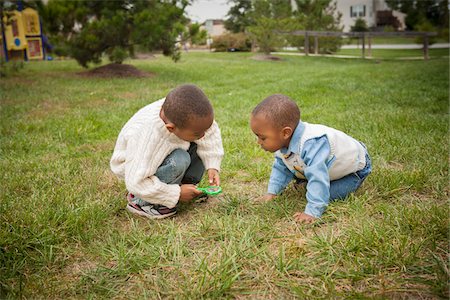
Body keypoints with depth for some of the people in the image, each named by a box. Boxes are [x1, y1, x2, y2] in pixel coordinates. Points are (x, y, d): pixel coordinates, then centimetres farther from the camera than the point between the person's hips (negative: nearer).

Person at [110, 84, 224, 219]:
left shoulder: (184, 114, -27)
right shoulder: (147, 138, -42)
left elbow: (211, 132, -10)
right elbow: (136, 183, -37)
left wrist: (212, 166, -20)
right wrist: (176, 194, -30)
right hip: (134, 166, -6)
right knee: (178, 162, -33)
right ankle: (141, 201, -14)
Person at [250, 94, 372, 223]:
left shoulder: (310, 145, -46)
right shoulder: (282, 141, -17)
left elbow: (318, 179, -47)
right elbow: (281, 168, -1)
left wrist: (312, 212, -47)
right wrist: (272, 193, -8)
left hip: (354, 165, -7)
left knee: (330, 194, -21)